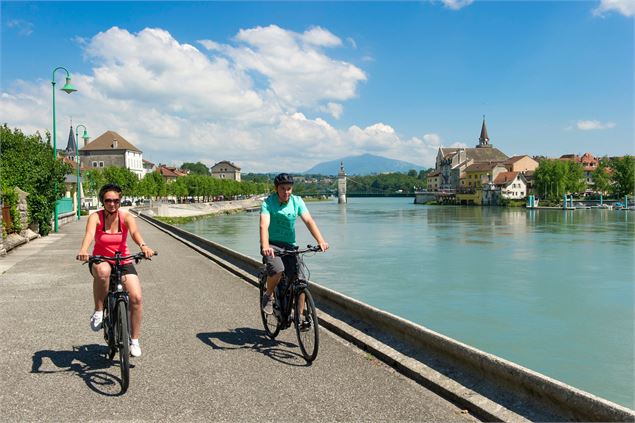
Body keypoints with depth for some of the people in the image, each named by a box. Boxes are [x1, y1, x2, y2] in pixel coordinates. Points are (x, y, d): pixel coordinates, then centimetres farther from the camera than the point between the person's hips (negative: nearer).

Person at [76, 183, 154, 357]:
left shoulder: (126, 217, -9)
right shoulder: (95, 217, -11)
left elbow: (134, 232, -30)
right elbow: (89, 234, -31)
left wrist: (143, 246, -52)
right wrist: (83, 250, -53)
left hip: (123, 262, 1)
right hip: (100, 261, -1)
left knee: (136, 297, -16)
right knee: (103, 271, -40)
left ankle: (134, 341, 3)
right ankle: (98, 311, -17)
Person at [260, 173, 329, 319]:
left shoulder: (297, 201, -1)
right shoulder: (268, 202, -11)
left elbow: (308, 221, -13)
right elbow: (264, 225, -26)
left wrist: (320, 240, -28)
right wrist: (265, 246, -44)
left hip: (290, 245, 3)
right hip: (272, 245, -3)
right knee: (277, 271, -30)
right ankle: (268, 296, 0)